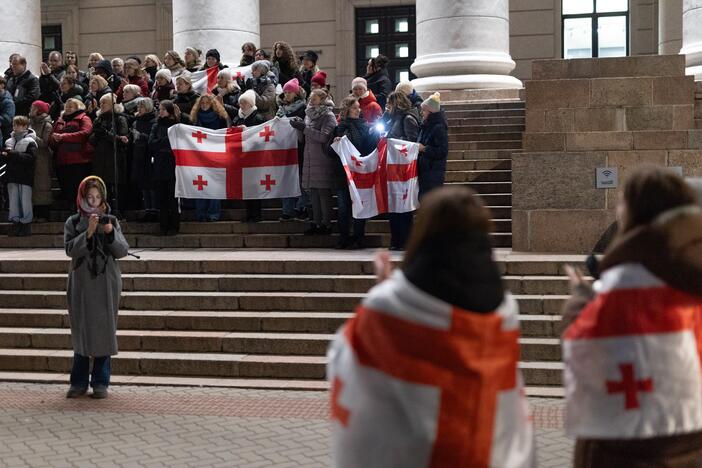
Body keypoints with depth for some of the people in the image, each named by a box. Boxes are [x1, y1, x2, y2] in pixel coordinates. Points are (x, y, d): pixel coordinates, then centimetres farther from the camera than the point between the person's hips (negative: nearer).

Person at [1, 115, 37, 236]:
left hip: (25, 177, -6)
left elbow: (31, 158, -19)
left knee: (25, 201, -2)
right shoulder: (9, 141, 13)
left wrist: (13, 154, -21)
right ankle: (16, 223, 13)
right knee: (13, 200, 8)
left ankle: (26, 224, 5)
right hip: (12, 177, 6)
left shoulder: (30, 142, -6)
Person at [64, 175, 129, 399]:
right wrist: (88, 233, -21)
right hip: (81, 283, 0)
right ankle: (79, 382, 10)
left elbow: (122, 251, -1)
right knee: (81, 330, 3)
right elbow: (70, 249, -9)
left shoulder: (111, 221, 5)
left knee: (104, 330, 0)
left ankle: (100, 382, 7)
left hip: (107, 284, 0)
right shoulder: (73, 222, 4)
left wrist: (110, 232, -16)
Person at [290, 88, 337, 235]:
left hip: (323, 160, -7)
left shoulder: (328, 116, -6)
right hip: (310, 159, 7)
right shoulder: (309, 115, 16)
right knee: (313, 191, 7)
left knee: (323, 192, -6)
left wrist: (304, 128, -17)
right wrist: (299, 127, 2)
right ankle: (316, 223, 12)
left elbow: (323, 136, -18)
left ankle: (326, 223, -2)